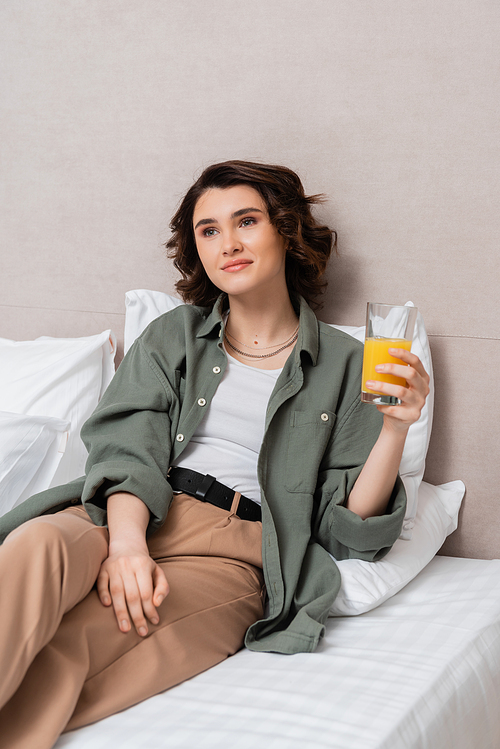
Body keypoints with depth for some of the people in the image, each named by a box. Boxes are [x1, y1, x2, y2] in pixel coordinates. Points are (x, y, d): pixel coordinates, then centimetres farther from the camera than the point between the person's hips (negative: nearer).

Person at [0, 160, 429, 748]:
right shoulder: (172, 335, 21)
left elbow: (347, 525, 9)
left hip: (231, 553, -1)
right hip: (122, 519, 2)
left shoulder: (342, 364, 16)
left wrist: (396, 428, -8)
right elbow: (128, 445, 3)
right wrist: (127, 539, -18)